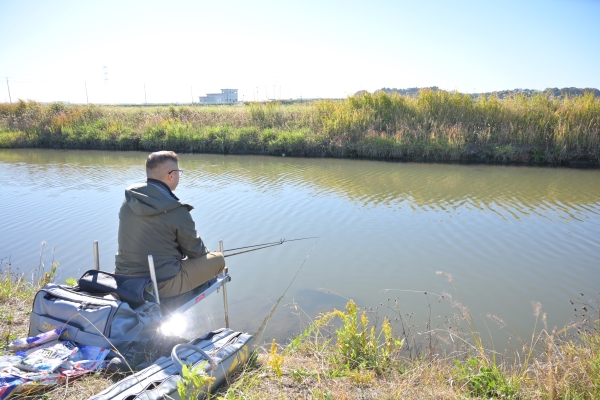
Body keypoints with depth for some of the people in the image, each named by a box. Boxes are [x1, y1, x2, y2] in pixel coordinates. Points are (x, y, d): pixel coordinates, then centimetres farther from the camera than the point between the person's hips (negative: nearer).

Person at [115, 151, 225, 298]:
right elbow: (195, 250, -5)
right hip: (162, 285, -7)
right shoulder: (176, 211, -18)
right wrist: (206, 253, 19)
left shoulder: (129, 201, 0)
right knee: (218, 259, 6)